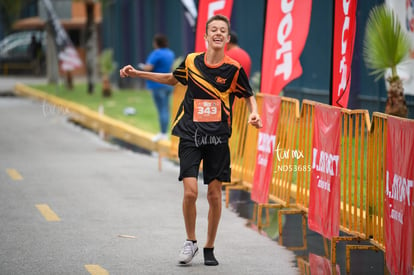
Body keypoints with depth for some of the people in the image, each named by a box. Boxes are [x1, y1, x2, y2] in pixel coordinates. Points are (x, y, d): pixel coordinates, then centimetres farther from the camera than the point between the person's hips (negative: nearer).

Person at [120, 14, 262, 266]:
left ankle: (209, 248, 20)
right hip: (190, 135, 1)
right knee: (190, 191, -11)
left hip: (218, 138, -1)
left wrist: (254, 113, -10)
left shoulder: (234, 69, -5)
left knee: (215, 194, 3)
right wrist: (137, 73, 20)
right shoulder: (191, 61, 1)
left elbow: (249, 95, 10)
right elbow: (172, 79, 22)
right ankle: (191, 242, 11)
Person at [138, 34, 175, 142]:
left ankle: (163, 133, -7)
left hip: (158, 84, -9)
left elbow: (148, 68, -22)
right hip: (169, 84, 9)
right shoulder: (170, 53, 10)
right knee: (165, 109, 12)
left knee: (161, 109, -7)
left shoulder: (156, 54, -16)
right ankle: (164, 133, 16)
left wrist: (142, 66, -1)